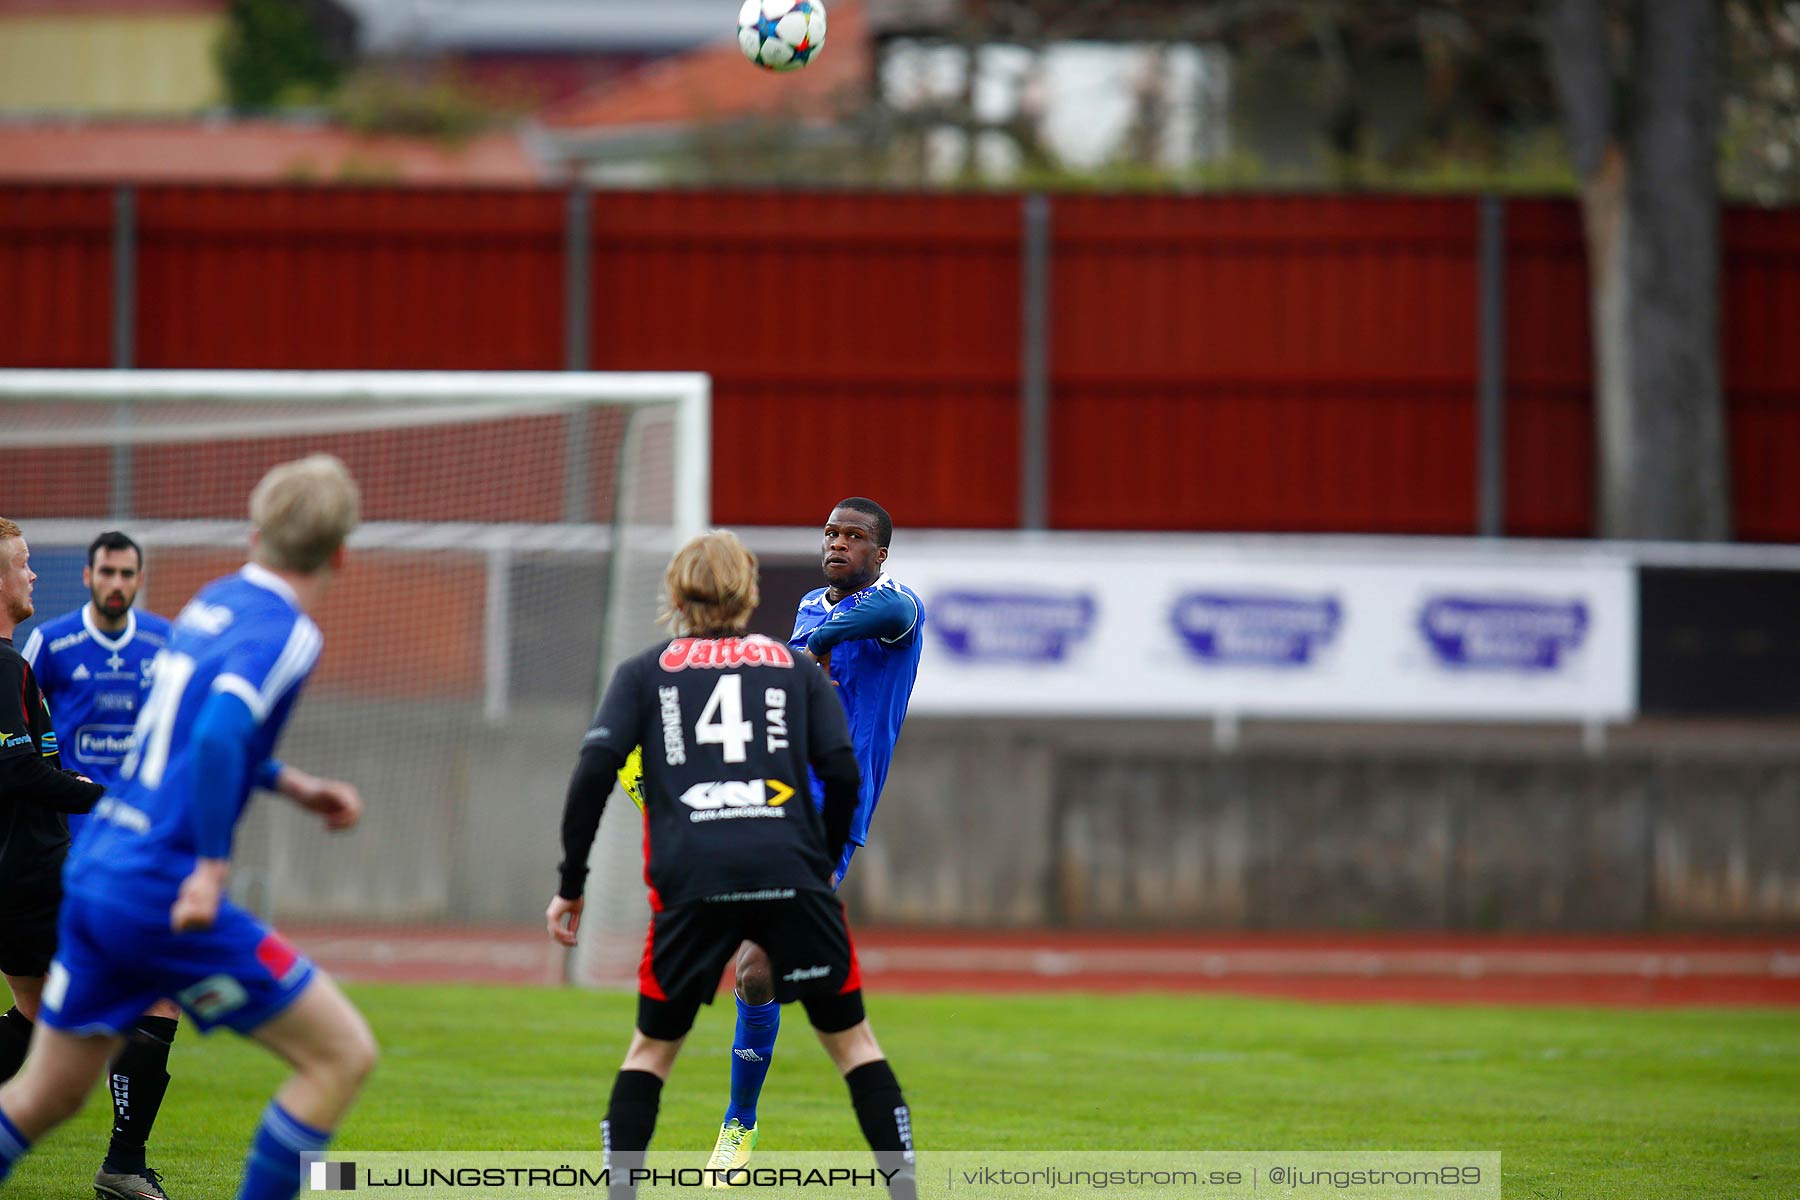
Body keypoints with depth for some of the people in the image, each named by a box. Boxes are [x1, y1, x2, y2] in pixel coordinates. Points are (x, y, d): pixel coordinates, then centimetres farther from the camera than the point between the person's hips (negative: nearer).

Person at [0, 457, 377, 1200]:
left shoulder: (214, 602, 13)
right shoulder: (286, 634, -12)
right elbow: (218, 736, -29)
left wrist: (290, 784, 23)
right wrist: (213, 865, -24)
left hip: (91, 869, 9)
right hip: (161, 891, -9)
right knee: (342, 1054, -2)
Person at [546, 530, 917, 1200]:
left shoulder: (644, 673, 17)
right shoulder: (796, 667, 18)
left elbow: (595, 770, 5)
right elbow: (843, 773, 8)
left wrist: (571, 885, 9)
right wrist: (824, 866, 21)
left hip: (691, 882, 0)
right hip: (790, 871, 0)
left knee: (653, 1044, 15)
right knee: (849, 1037, 12)